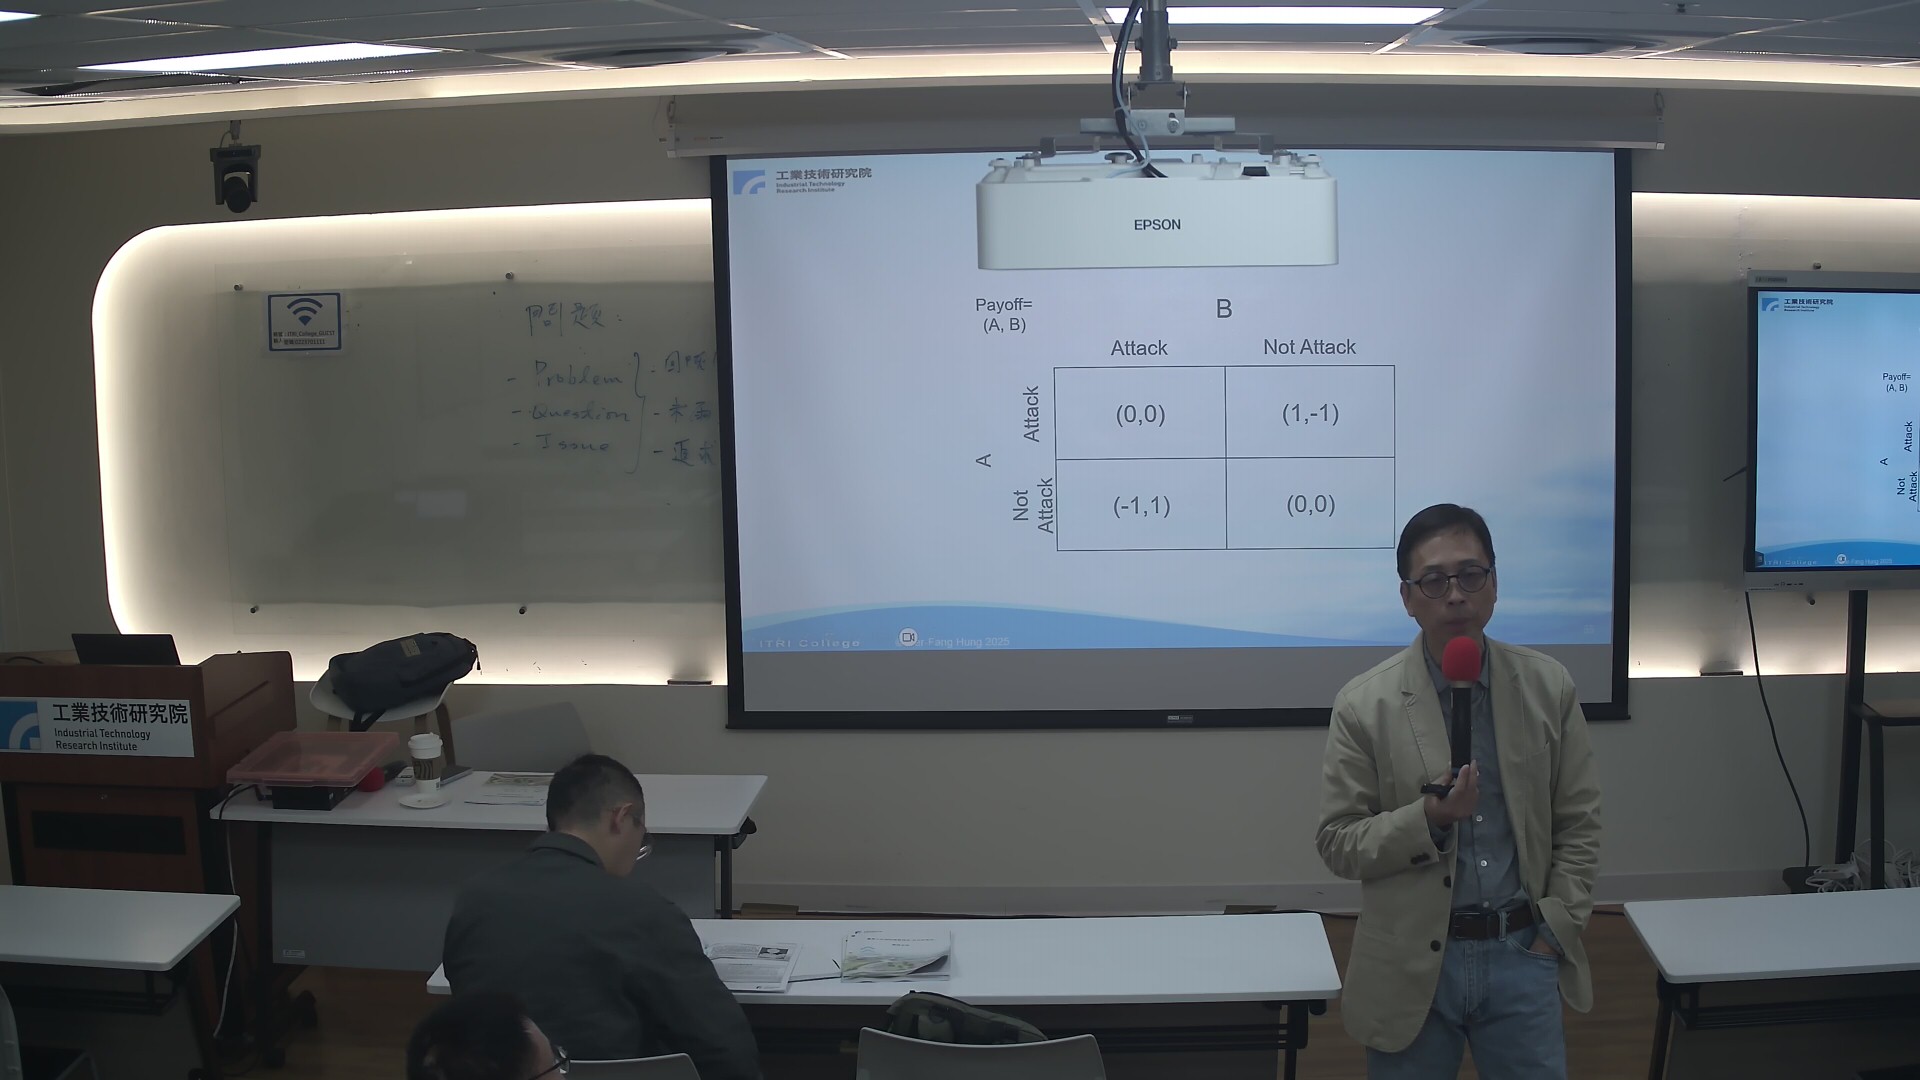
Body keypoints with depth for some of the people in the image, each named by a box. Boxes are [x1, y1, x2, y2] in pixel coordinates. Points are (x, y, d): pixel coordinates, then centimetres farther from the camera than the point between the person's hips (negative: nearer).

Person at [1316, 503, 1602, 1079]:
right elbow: (1337, 844, -5)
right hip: (1413, 964, -2)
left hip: (1523, 952, 2)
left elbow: (1579, 824, 6)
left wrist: (1557, 930, -1)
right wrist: (1429, 819, -19)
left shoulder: (1549, 687, 0)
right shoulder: (1364, 705, -8)